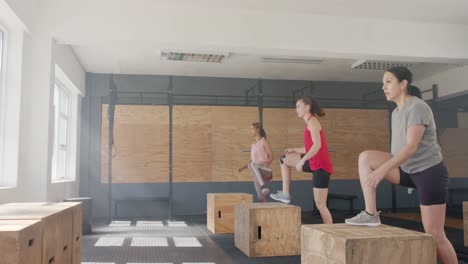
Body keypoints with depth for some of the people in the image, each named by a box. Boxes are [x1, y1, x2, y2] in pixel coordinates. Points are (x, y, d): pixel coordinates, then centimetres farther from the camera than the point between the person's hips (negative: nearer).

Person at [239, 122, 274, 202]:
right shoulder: (252, 144, 21)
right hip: (257, 171, 7)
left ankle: (262, 188, -40)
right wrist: (243, 167, 8)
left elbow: (271, 156, -4)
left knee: (251, 165, -34)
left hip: (265, 170, -7)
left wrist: (267, 162, -23)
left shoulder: (264, 141, 1)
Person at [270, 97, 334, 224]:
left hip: (321, 165, -10)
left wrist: (302, 160, -22)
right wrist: (295, 150, 17)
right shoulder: (309, 123, 16)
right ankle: (285, 194, 15)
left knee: (320, 204, -7)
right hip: (314, 163, 10)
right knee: (284, 159, 15)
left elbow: (317, 145, -23)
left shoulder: (312, 121, -12)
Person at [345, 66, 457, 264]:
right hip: (408, 171, 8)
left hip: (429, 172, -7)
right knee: (365, 158, -11)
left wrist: (382, 169, -33)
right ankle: (371, 214, -9)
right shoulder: (396, 112, 9)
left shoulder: (417, 107, -15)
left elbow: (412, 147, -25)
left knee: (434, 234, -6)